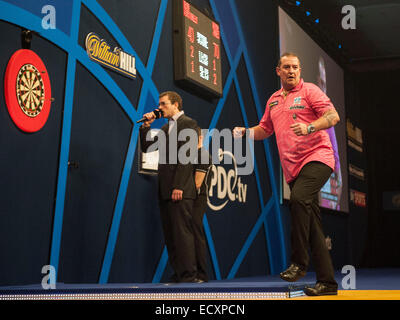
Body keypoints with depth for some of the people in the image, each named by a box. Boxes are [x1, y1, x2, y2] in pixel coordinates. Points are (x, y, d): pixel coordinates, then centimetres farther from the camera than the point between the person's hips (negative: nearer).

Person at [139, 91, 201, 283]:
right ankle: (178, 273, 10)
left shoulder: (188, 123, -2)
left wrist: (178, 186, -18)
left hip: (180, 189, -8)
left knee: (182, 231, -11)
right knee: (170, 234, 6)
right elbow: (146, 147, 22)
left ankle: (188, 275, -9)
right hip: (165, 190, 8)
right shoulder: (166, 128, 23)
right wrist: (146, 126, 10)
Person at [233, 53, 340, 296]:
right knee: (312, 225, 5)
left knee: (298, 199, -32)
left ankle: (299, 262, -23)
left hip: (316, 157, -7)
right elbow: (265, 129, 28)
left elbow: (333, 116, -10)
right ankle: (327, 281, 8)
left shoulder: (309, 91, 0)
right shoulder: (274, 100, 19)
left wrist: (309, 127, -26)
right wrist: (245, 132, 8)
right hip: (292, 167, 7)